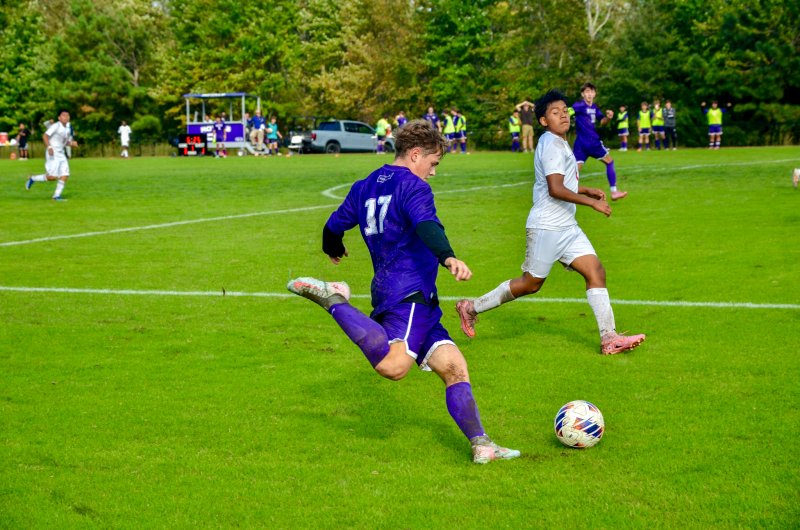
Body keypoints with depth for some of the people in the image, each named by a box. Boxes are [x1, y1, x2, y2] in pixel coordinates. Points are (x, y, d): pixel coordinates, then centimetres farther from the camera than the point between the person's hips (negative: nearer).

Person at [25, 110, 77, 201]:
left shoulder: (67, 129, 15)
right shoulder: (56, 126, -10)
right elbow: (45, 136, -16)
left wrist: (72, 143, 4)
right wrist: (49, 147, -29)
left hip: (61, 154, 8)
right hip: (53, 154, -8)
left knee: (65, 175, -4)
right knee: (53, 176, -14)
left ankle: (57, 196, 1)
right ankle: (32, 179, 8)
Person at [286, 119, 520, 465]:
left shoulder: (364, 187, 21)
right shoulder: (413, 186, -4)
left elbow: (334, 226, 30)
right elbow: (427, 226, -24)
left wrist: (334, 250, 53)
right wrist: (448, 257, -40)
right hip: (409, 293, -10)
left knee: (453, 366, 7)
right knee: (393, 366, -31)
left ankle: (481, 445, 1)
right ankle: (333, 300, -20)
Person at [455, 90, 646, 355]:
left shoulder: (559, 144, 17)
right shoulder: (551, 145, -15)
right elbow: (556, 190, -24)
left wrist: (587, 190, 19)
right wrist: (592, 202, -23)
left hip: (567, 227, 9)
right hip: (546, 227, -9)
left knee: (596, 272, -4)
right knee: (531, 283, 1)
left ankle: (609, 338, -7)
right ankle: (472, 307, 17)